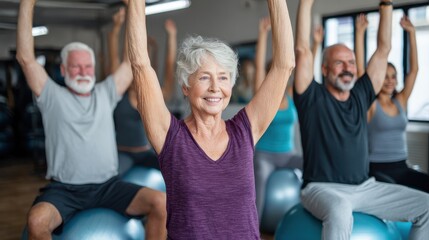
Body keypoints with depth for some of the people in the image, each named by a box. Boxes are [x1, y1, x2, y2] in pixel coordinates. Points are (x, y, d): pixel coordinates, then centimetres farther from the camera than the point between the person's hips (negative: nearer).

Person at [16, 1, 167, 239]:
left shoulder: (105, 93, 12)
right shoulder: (53, 96, 4)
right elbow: (25, 58, -6)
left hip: (108, 186, 3)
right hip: (64, 190, -3)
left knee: (161, 203, -20)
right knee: (37, 220, -35)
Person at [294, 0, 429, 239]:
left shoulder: (361, 95, 10)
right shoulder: (313, 97, -4)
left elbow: (384, 49, 10)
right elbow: (303, 49, -14)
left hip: (365, 187, 6)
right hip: (323, 188, -6)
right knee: (340, 211, -41)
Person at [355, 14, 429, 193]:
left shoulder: (400, 102, 10)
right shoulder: (370, 105, -3)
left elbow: (414, 69, 8)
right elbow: (360, 69, -13)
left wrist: (411, 33, 6)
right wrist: (360, 33, -15)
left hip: (401, 168, 5)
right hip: (377, 169, -5)